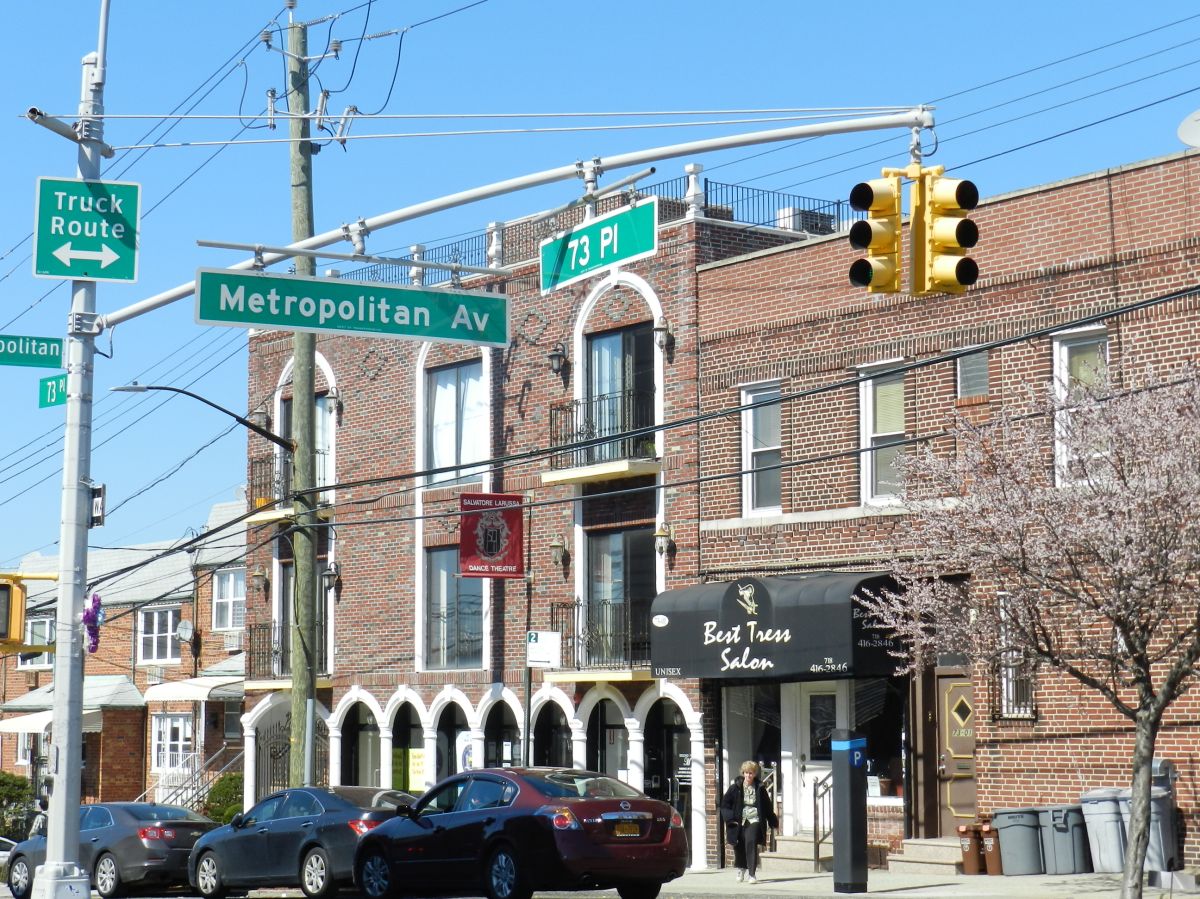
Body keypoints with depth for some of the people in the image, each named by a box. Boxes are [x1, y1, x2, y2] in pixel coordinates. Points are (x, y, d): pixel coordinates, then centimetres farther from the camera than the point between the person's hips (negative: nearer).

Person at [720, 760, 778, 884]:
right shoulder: (735, 788, 2)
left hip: (754, 821, -1)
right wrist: (730, 818, -8)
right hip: (739, 822, 1)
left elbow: (767, 807, 14)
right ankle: (741, 869, 36)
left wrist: (774, 822, 19)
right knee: (739, 846, 7)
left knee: (751, 842, -21)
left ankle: (751, 874, -20)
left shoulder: (759, 789, 5)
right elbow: (724, 805, 4)